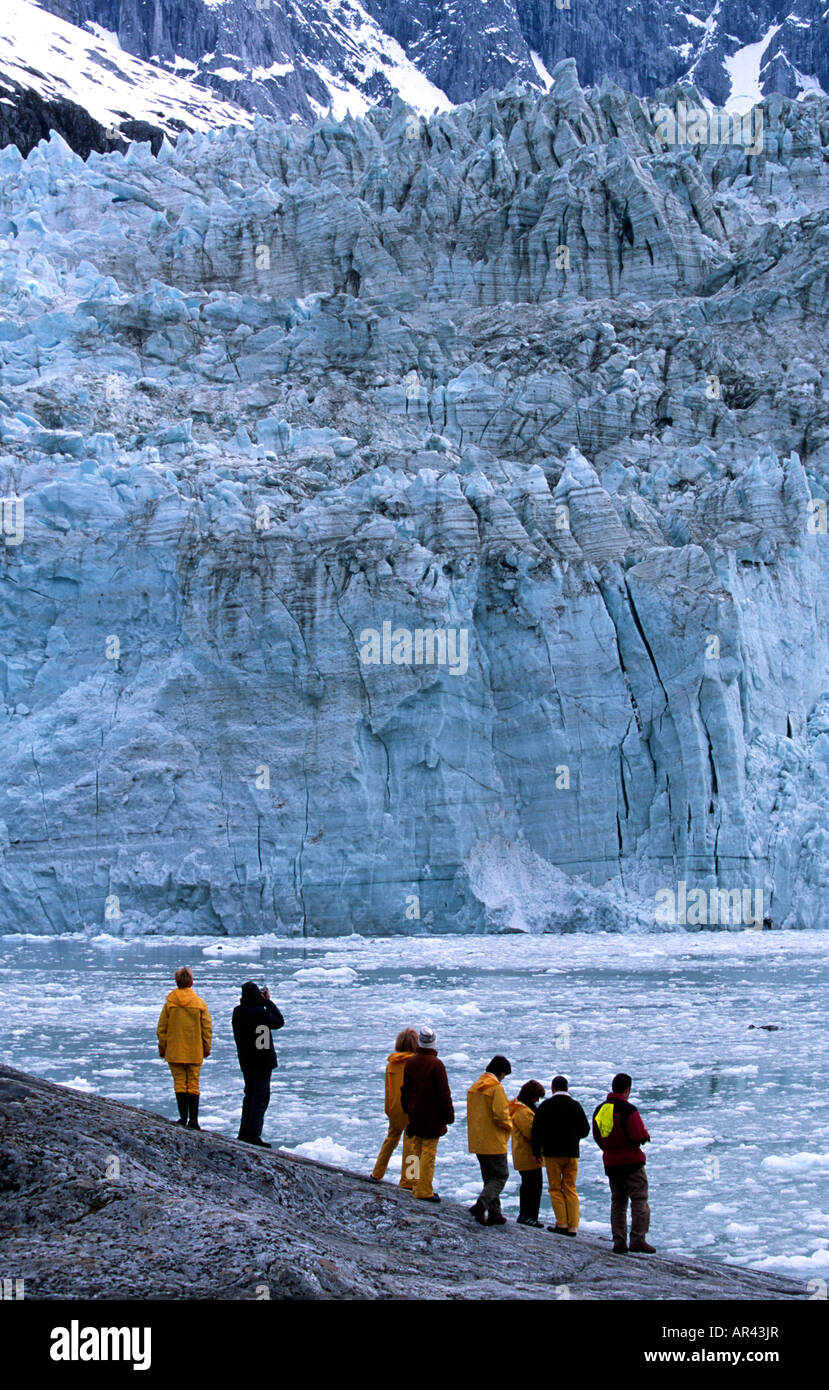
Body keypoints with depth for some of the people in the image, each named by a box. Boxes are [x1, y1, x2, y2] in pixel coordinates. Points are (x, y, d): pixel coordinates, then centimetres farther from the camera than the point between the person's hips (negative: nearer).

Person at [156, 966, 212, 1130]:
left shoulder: (169, 1003, -5)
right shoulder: (199, 1003, -4)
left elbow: (161, 1029, -1)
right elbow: (207, 1028, -1)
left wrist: (162, 1049, 10)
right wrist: (206, 1048, 10)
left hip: (174, 1052, 0)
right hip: (195, 1053, 0)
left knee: (179, 1084, 7)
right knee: (193, 1085, 6)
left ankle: (183, 1117, 5)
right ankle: (193, 1119, 1)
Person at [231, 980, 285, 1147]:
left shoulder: (237, 1012, 0)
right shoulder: (260, 1012, -19)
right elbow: (279, 1022, -6)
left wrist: (265, 1003, 10)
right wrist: (269, 1002, -2)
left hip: (245, 1061, 7)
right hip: (262, 1061, -7)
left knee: (250, 1094, 18)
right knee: (261, 1096, -2)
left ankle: (244, 1133, 22)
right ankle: (253, 1134, -6)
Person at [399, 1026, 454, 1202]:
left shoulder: (410, 1062, 3)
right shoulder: (436, 1064, -16)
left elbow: (405, 1089, 13)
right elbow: (444, 1093, -14)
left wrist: (407, 1109, 24)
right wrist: (449, 1115, -7)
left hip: (415, 1115, 6)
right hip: (432, 1118, -6)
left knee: (417, 1151, 14)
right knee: (429, 1152, -3)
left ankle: (417, 1187, 19)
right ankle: (424, 1191, -4)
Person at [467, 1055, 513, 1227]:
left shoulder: (473, 1088, 11)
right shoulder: (496, 1088, -15)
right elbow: (500, 1114, -22)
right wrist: (509, 1126, -3)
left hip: (476, 1142, 8)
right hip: (494, 1142, -8)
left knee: (489, 1177, 16)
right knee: (501, 1176, 0)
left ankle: (494, 1214, 15)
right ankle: (481, 1205, -18)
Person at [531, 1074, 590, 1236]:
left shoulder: (545, 1106, -5)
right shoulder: (575, 1105, 1)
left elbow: (536, 1131, -6)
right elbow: (585, 1130, 5)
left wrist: (537, 1151, 5)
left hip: (552, 1153, -3)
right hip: (572, 1153, 3)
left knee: (555, 1188, 5)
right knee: (571, 1189, 8)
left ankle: (562, 1223, -2)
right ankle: (572, 1226, 2)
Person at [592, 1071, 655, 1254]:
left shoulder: (599, 1110, 6)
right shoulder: (628, 1109, -16)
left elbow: (597, 1137, 12)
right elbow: (639, 1136, -19)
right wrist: (646, 1135, 2)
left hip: (611, 1163, 6)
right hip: (631, 1162, -6)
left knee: (617, 1203, 12)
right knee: (639, 1201, 0)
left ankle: (619, 1241, 8)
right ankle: (637, 1239, -8)